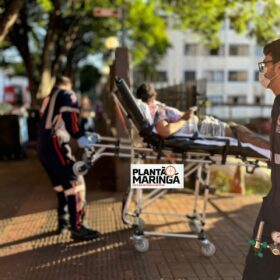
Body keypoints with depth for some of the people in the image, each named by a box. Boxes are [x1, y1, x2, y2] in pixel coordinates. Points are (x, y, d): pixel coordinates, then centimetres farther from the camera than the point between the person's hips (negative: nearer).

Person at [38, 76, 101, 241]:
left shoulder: (49, 99, 28)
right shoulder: (67, 94, 4)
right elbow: (70, 118, -14)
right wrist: (81, 137, -17)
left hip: (43, 148, 9)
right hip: (55, 146, -9)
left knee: (61, 185, 21)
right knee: (75, 184, -10)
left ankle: (63, 221, 29)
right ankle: (77, 228, -12)